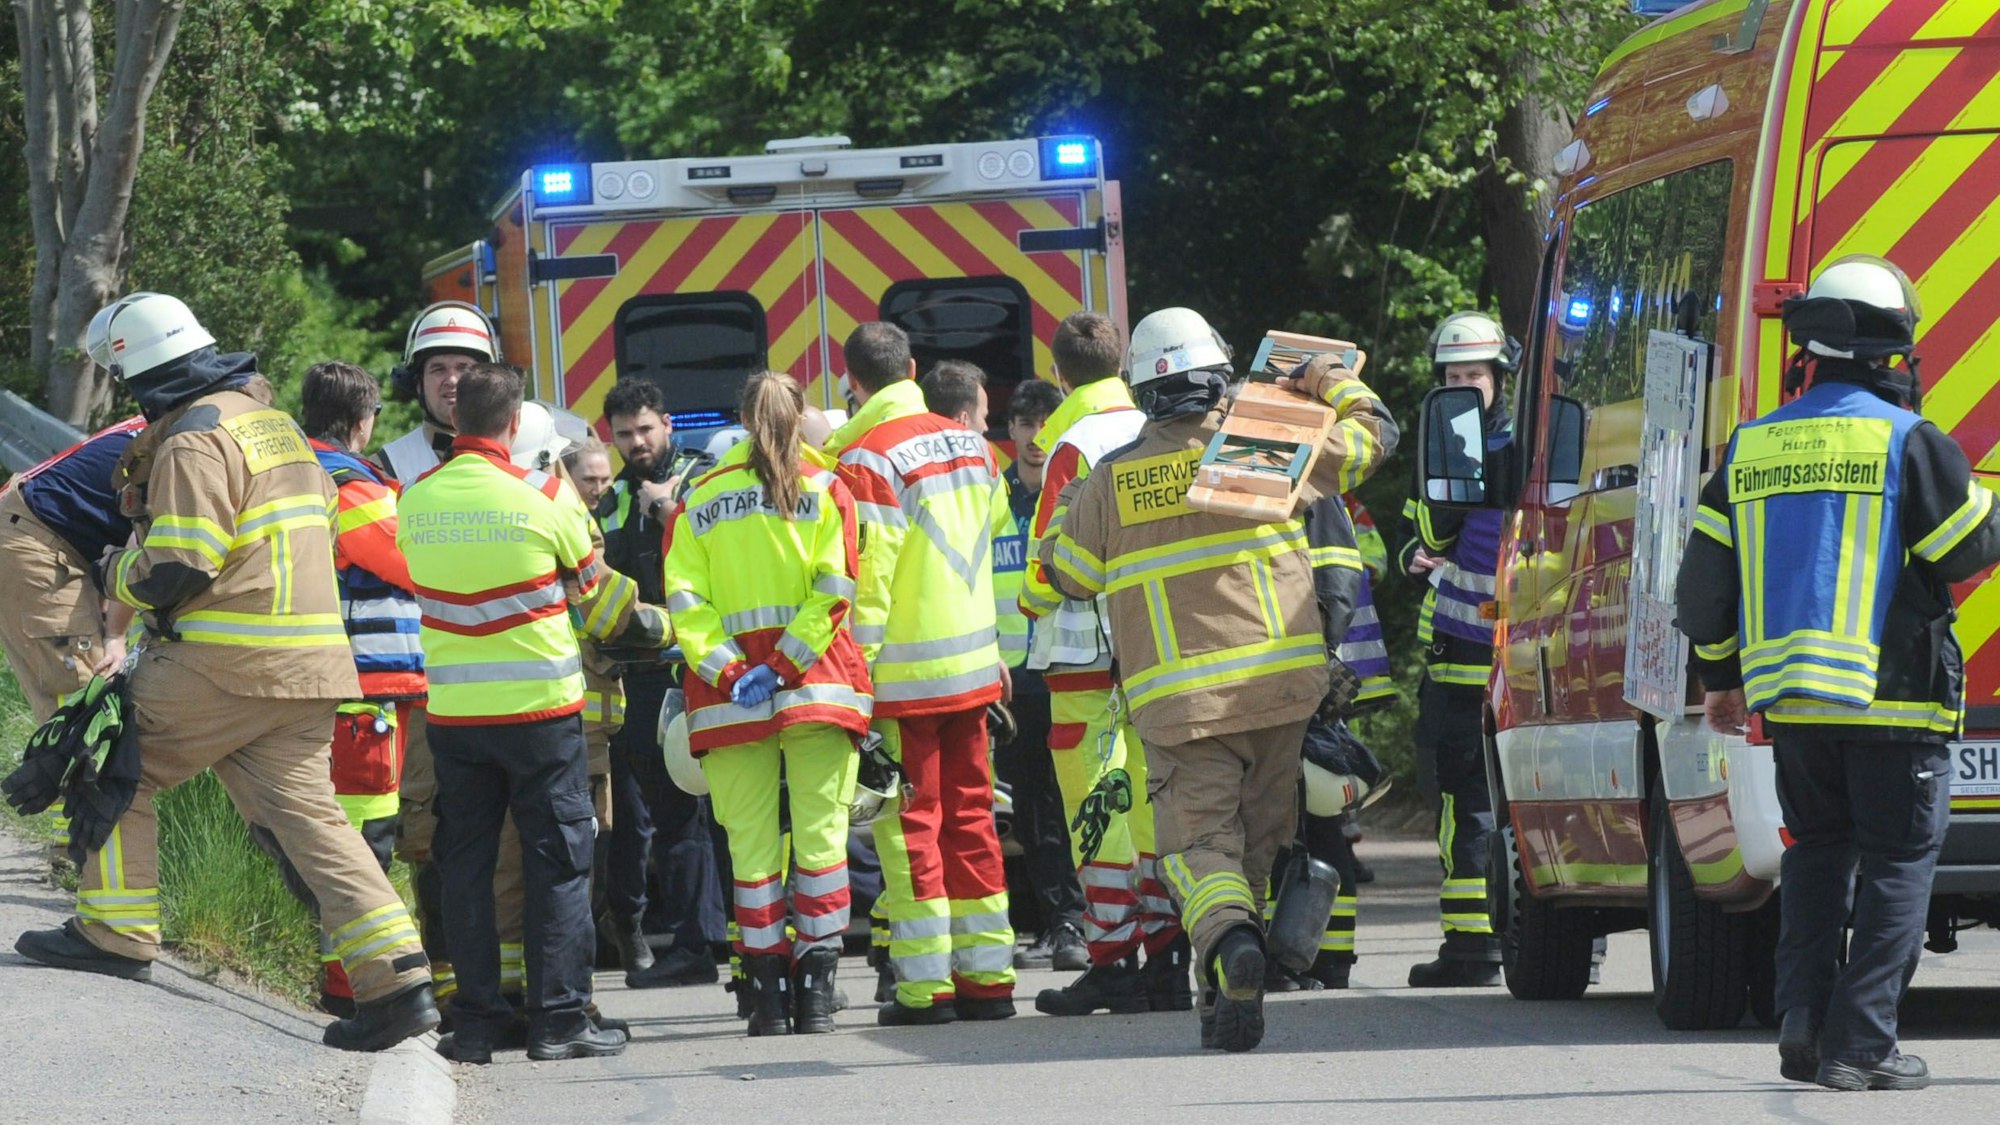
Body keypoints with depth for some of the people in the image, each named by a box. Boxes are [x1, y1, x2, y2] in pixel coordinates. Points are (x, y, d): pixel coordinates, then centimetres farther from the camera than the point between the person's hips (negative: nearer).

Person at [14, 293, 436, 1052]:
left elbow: (176, 568, -18)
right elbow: (323, 526, 27)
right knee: (304, 810, 3)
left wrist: (112, 576, 2)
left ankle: (116, 929, 7)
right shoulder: (273, 423, 19)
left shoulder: (195, 441, -11)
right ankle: (394, 979, -7)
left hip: (227, 661, -8)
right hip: (307, 666, 8)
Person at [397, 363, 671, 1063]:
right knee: (558, 861, 4)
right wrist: (657, 627, 23)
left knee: (465, 863, 9)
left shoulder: (416, 502, 0)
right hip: (541, 708, -3)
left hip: (453, 711, 3)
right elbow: (597, 596, 3)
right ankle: (559, 1017, 1)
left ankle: (475, 1019, 9)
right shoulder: (544, 496, -9)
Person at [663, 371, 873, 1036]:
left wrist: (721, 667, -4)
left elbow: (683, 598, 0)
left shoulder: (702, 497, 8)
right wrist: (786, 663, -8)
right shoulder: (825, 489, 4)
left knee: (751, 842, 3)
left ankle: (769, 990, 0)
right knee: (820, 833, 0)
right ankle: (816, 987, -5)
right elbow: (834, 589, -7)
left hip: (729, 692, 1)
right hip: (817, 683, -1)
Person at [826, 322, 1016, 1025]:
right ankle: (987, 975, 12)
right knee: (970, 816, 11)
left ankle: (924, 985, -3)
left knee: (910, 823, -2)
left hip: (904, 675, -7)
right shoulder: (969, 446, 10)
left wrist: (855, 668, -11)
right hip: (973, 667, 7)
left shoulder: (865, 459, -13)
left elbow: (866, 578, -16)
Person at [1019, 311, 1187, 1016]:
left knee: (1096, 806, -3)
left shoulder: (1074, 447, -11)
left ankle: (1112, 964, -6)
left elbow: (1054, 556, -12)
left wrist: (1033, 599, 7)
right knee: (1153, 799, 10)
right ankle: (1167, 959, 10)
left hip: (1087, 646, -6)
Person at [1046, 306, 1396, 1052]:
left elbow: (1070, 575, 12)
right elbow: (1372, 436, 13)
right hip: (1280, 681, 1)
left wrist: (1064, 511, 30)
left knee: (1199, 840, -1)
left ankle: (1228, 942, -32)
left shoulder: (1111, 480, 0)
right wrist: (1335, 383, 32)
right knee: (1260, 840, 16)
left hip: (1179, 701, -1)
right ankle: (1231, 990, 20)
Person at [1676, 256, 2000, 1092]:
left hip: (1787, 698, 5)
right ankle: (1859, 1045, -4)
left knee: (1818, 851, 19)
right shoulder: (1909, 443, -9)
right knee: (1897, 864, 2)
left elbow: (1703, 584, 11)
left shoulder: (1749, 450, 8)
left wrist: (1720, 677, 24)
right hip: (1891, 702, -5)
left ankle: (1803, 1019, 9)